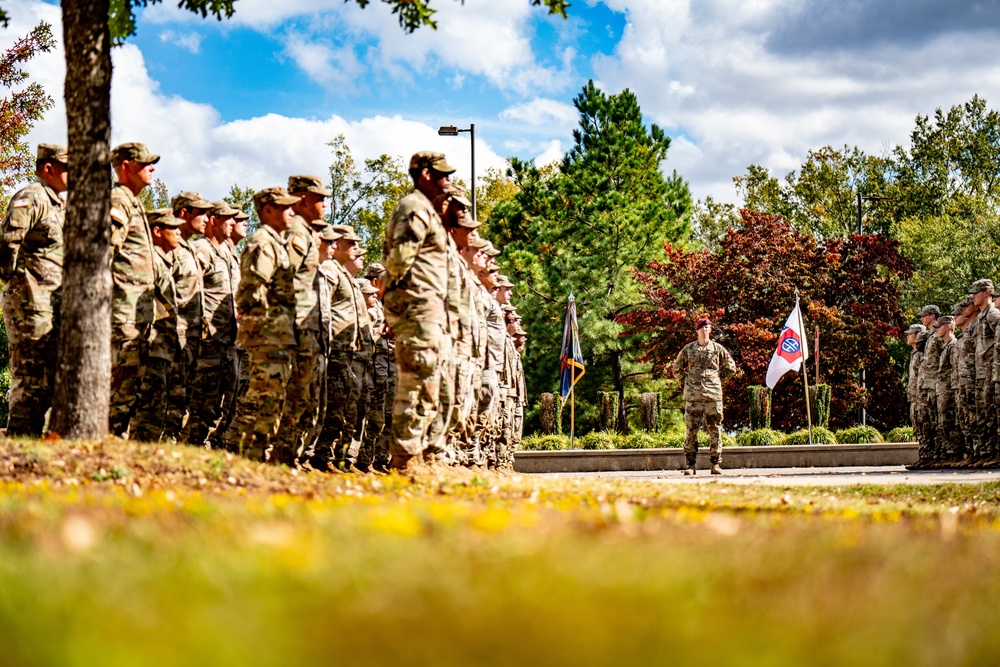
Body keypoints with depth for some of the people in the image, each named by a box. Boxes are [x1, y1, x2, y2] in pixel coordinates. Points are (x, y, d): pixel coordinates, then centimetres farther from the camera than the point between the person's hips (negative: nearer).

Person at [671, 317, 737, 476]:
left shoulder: (718, 349, 6)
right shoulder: (688, 349, 8)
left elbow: (731, 368, 15)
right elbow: (677, 368, 18)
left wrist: (718, 380, 8)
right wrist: (686, 381, 8)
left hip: (713, 395, 0)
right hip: (693, 396, 0)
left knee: (715, 430, 1)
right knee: (691, 431, -1)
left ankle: (716, 464, 7)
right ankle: (690, 465, 3)